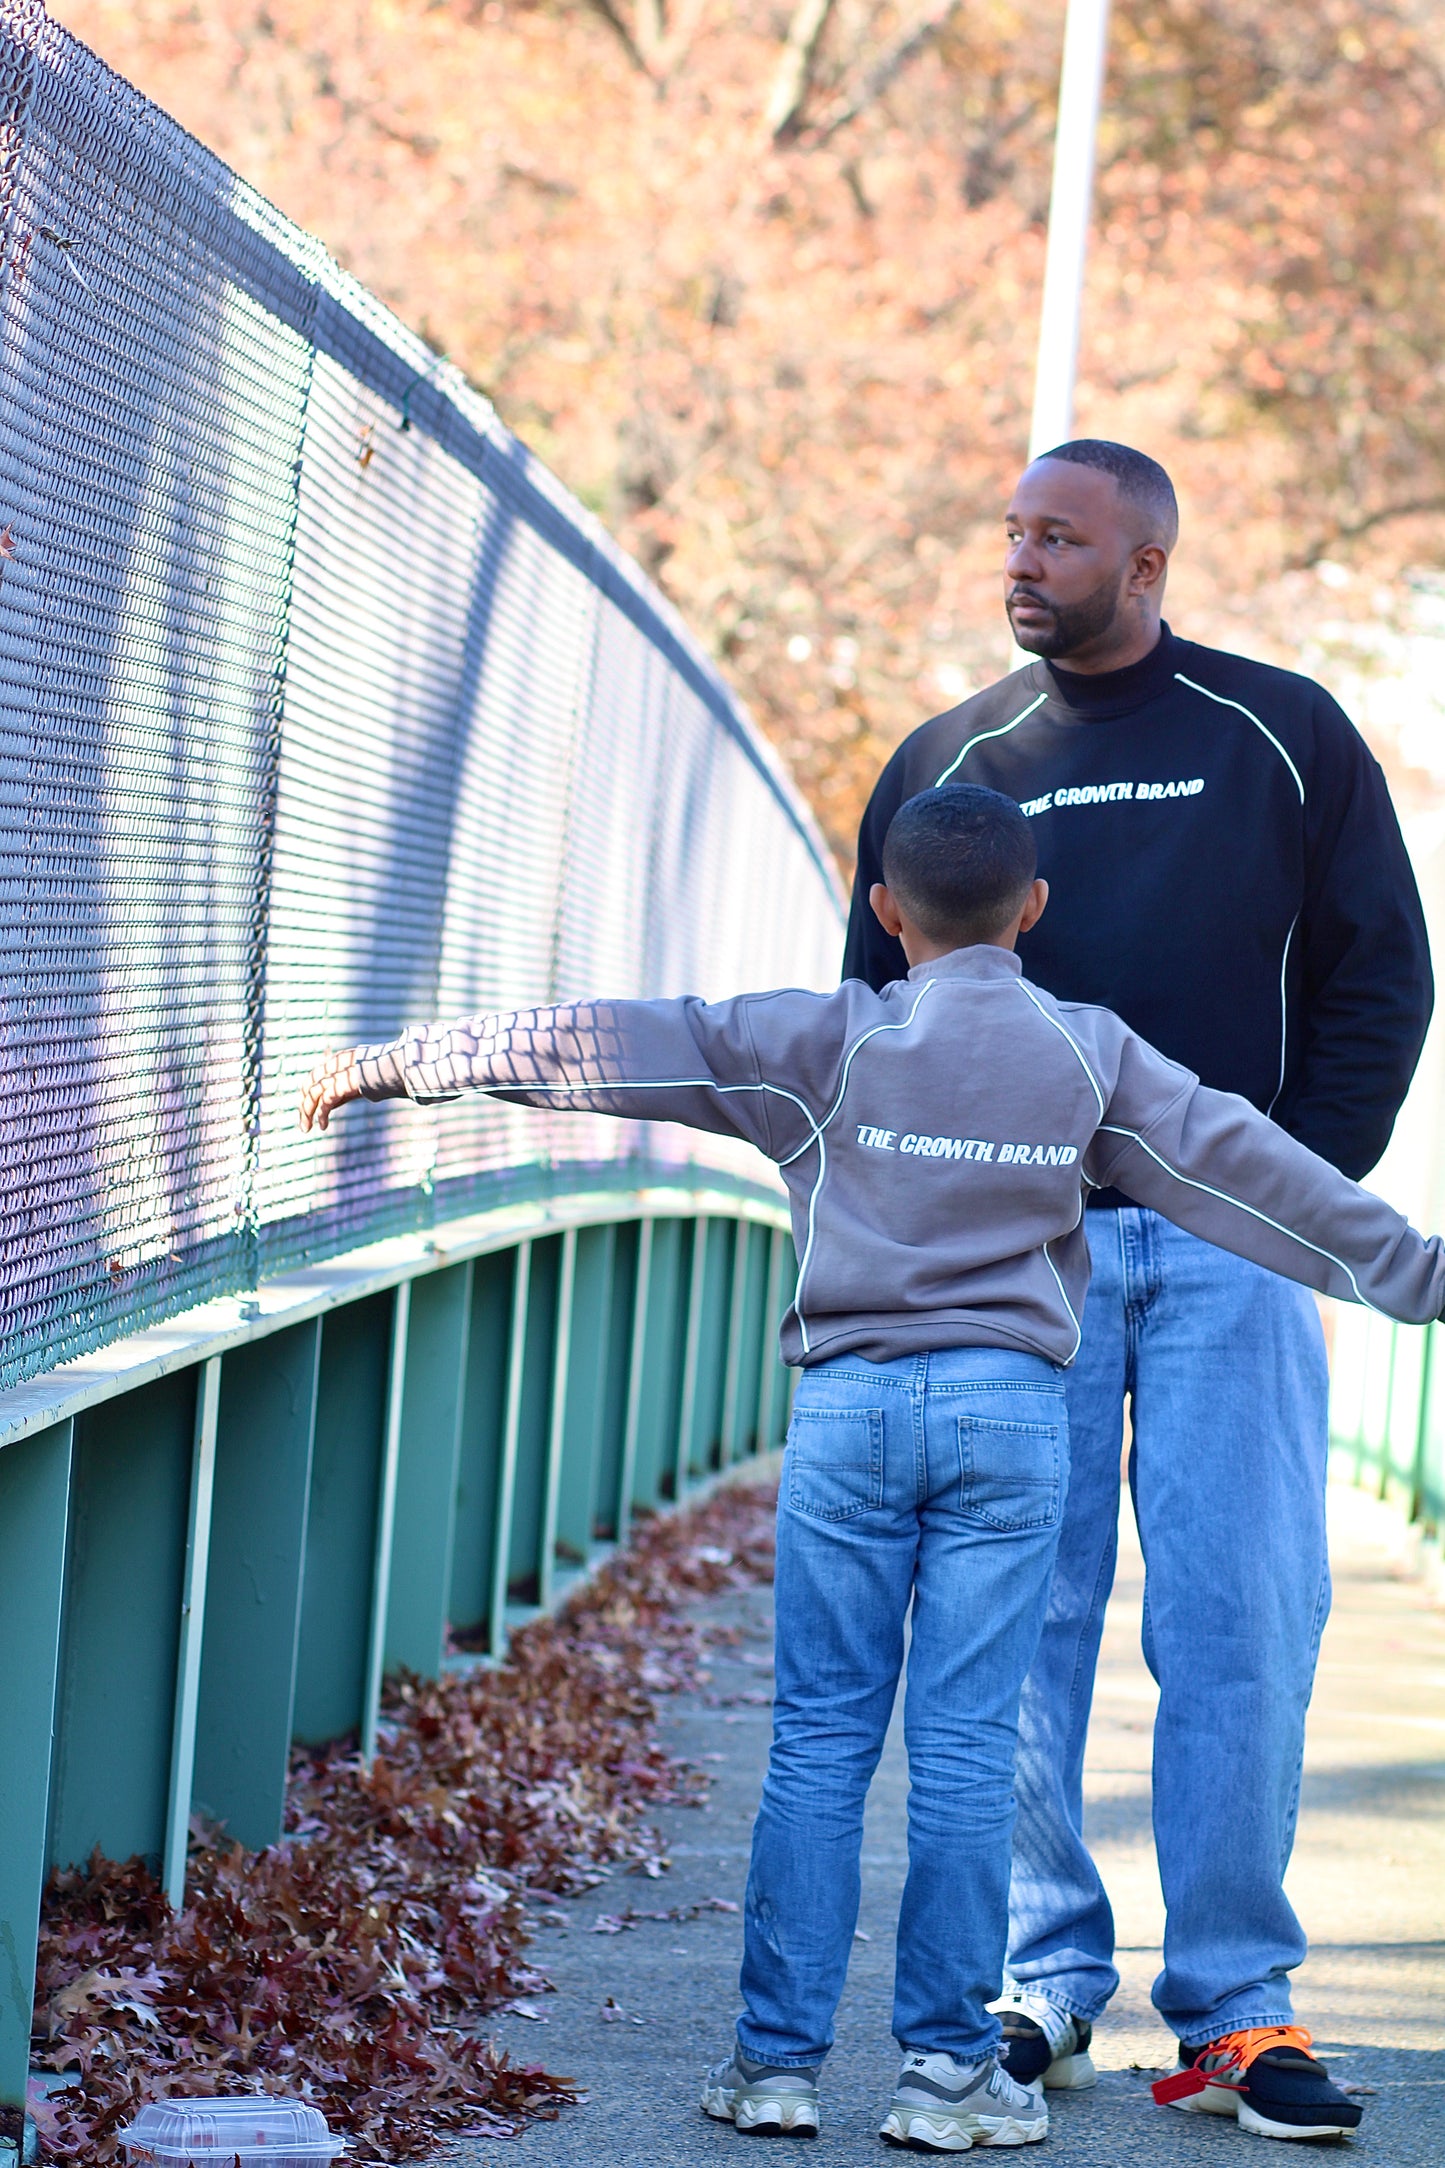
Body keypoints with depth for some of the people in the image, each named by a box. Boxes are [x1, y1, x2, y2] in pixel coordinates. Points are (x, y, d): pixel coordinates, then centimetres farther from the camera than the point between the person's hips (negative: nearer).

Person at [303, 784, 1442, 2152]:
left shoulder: (827, 1041, 2)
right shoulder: (1092, 1054, 6)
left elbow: (598, 1049, -2)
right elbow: (1251, 1173, 10)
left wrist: (399, 1065, 2)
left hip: (850, 1401, 0)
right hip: (1011, 1410, 0)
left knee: (817, 1741, 4)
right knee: (966, 1746, 1)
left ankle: (776, 2057, 7)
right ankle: (949, 2068, 4)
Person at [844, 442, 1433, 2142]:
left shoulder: (1284, 740, 7)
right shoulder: (946, 765, 12)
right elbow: (877, 1020, 16)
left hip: (1228, 1252, -1)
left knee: (1241, 1626, -6)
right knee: (1020, 1622, -1)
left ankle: (1236, 2004, 0)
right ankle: (1041, 1982, 7)